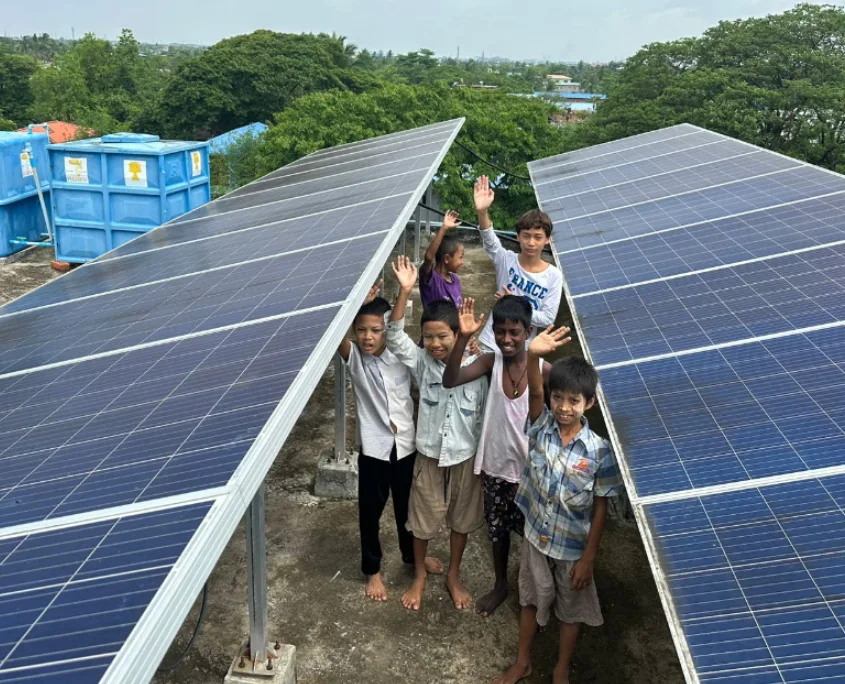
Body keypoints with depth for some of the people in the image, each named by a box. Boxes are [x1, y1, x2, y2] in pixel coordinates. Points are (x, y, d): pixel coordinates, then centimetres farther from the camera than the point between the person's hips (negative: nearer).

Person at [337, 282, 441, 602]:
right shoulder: (354, 358, -12)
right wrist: (359, 301, -37)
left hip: (405, 446, 2)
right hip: (374, 449, -1)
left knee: (406, 506, 22)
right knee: (370, 512, 14)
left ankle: (412, 554, 47)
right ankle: (372, 570, 35)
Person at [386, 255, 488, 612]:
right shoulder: (421, 363, -11)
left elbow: (484, 415, -4)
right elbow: (395, 336, -26)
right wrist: (405, 291, -37)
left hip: (465, 456, 0)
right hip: (429, 455, 0)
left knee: (462, 520, 17)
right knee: (422, 520, 15)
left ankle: (453, 576, 40)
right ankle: (420, 574, 40)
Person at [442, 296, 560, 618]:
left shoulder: (543, 370, -17)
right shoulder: (491, 361, -11)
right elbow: (450, 380, -25)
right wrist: (463, 337, -37)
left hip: (529, 469, -2)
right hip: (496, 465, 3)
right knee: (497, 529, 21)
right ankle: (500, 586, 45)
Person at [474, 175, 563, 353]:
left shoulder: (554, 276, -9)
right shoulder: (507, 260, -9)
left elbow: (548, 319, -10)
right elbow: (490, 241, -30)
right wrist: (482, 212, -48)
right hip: (490, 344, 0)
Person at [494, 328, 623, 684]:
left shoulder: (599, 451, -18)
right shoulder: (541, 427, -14)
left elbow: (600, 508, -11)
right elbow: (533, 394, -34)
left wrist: (589, 557, -9)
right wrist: (532, 356, -53)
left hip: (573, 546, -1)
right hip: (537, 537, 2)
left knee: (570, 610, 19)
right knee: (531, 601, 21)